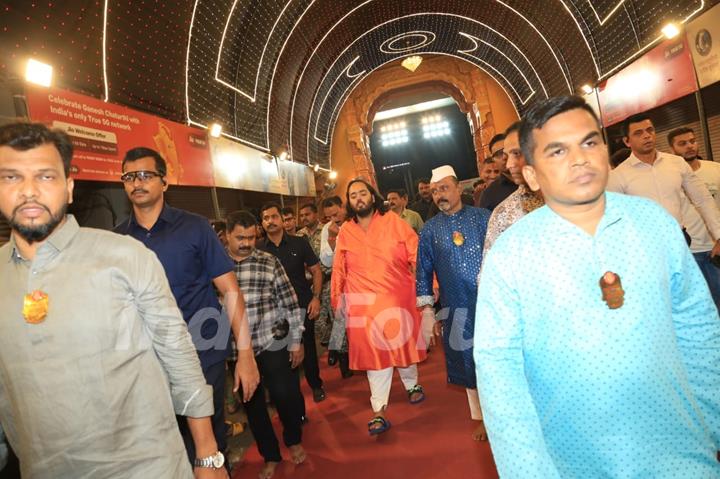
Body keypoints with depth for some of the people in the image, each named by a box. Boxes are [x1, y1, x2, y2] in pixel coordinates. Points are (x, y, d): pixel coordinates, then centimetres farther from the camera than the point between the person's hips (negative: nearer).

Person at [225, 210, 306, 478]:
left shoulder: (269, 262, -3)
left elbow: (290, 303, -1)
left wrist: (296, 342, -2)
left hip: (273, 343, -1)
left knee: (286, 396, 5)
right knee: (252, 404, 13)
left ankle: (294, 441, 37)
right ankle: (270, 456, 34)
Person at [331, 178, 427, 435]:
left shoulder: (393, 222, -2)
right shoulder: (345, 232, 4)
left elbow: (416, 254, -5)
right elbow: (339, 269, 8)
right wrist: (336, 299, 9)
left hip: (398, 297, 0)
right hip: (363, 304, 1)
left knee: (404, 344, 15)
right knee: (373, 352, 4)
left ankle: (412, 385, 43)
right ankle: (379, 411, 13)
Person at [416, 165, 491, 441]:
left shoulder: (483, 217, 2)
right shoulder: (430, 229, 5)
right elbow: (424, 272, 7)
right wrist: (427, 310, 3)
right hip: (456, 309, 1)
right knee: (468, 363, 12)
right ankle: (481, 417, 32)